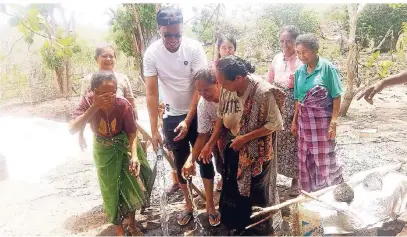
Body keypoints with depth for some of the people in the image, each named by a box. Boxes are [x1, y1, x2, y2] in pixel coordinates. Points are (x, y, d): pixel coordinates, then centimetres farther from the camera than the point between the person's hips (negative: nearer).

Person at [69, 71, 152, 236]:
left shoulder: (124, 105, -27)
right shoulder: (88, 101, -26)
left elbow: (132, 133, -18)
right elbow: (72, 130, -36)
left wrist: (134, 156, -33)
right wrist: (94, 107, -44)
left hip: (124, 146, 0)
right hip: (103, 150, 0)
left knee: (132, 185, 4)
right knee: (111, 190, 5)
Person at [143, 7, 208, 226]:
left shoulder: (194, 48, -17)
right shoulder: (151, 53, -14)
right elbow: (152, 93, -13)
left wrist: (188, 121, -19)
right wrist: (154, 129, -15)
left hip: (197, 113, -1)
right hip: (172, 116, 2)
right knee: (180, 163, 11)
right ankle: (188, 204, 30)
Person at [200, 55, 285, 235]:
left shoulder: (263, 92, -28)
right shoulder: (227, 89, -10)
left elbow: (275, 124, -21)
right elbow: (221, 117, 2)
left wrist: (245, 138, -21)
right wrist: (210, 144, 2)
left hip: (256, 151, -5)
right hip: (233, 147, 6)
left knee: (256, 194, 11)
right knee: (232, 190, 17)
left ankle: (260, 230, 37)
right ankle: (236, 227, 41)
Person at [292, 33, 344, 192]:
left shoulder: (328, 68, -11)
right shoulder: (300, 71, 4)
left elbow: (336, 97, -11)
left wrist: (333, 122, -15)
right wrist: (295, 120, 11)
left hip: (323, 120, -5)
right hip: (304, 120, 6)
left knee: (324, 160, 3)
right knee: (306, 159, 13)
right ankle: (310, 192, 28)